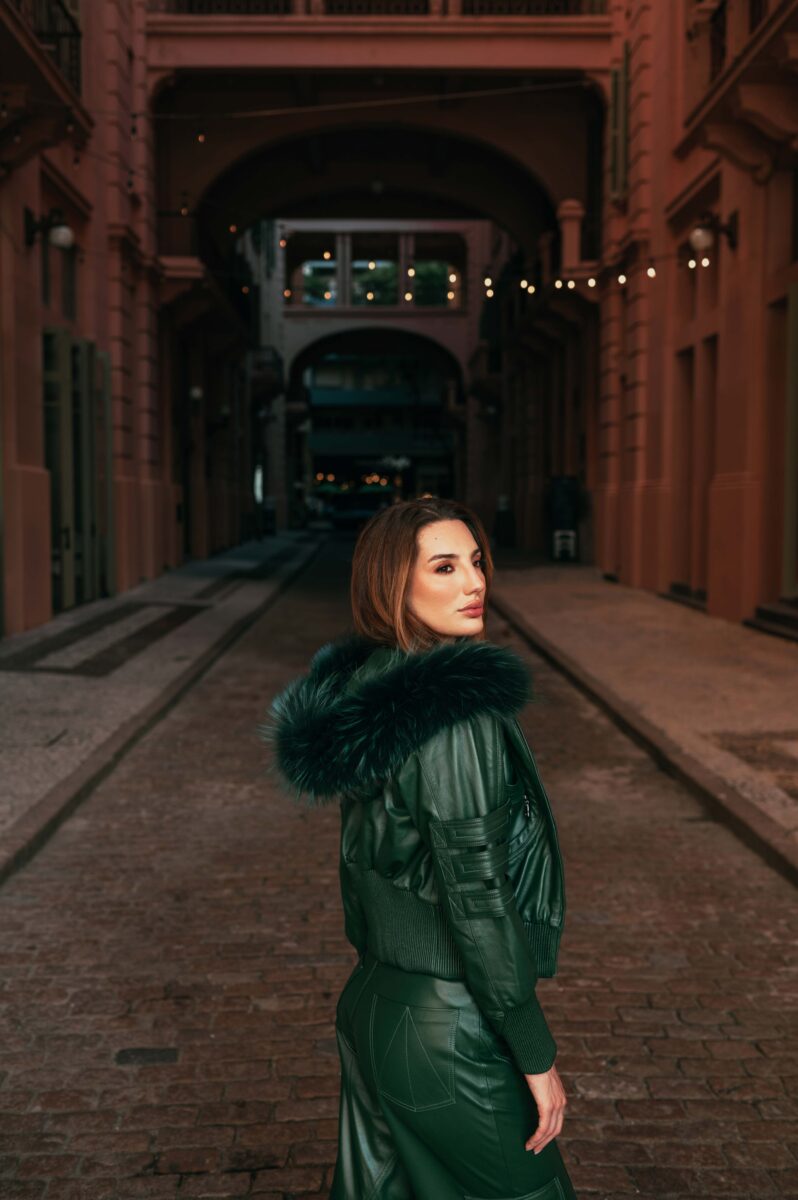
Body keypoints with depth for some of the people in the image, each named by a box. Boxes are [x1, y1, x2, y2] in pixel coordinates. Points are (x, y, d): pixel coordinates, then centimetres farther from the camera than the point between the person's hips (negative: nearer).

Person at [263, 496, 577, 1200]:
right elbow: (478, 900, -23)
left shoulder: (360, 692, 2)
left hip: (372, 1003, 9)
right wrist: (537, 1057, -14)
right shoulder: (455, 715, -25)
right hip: (450, 1030, -8)